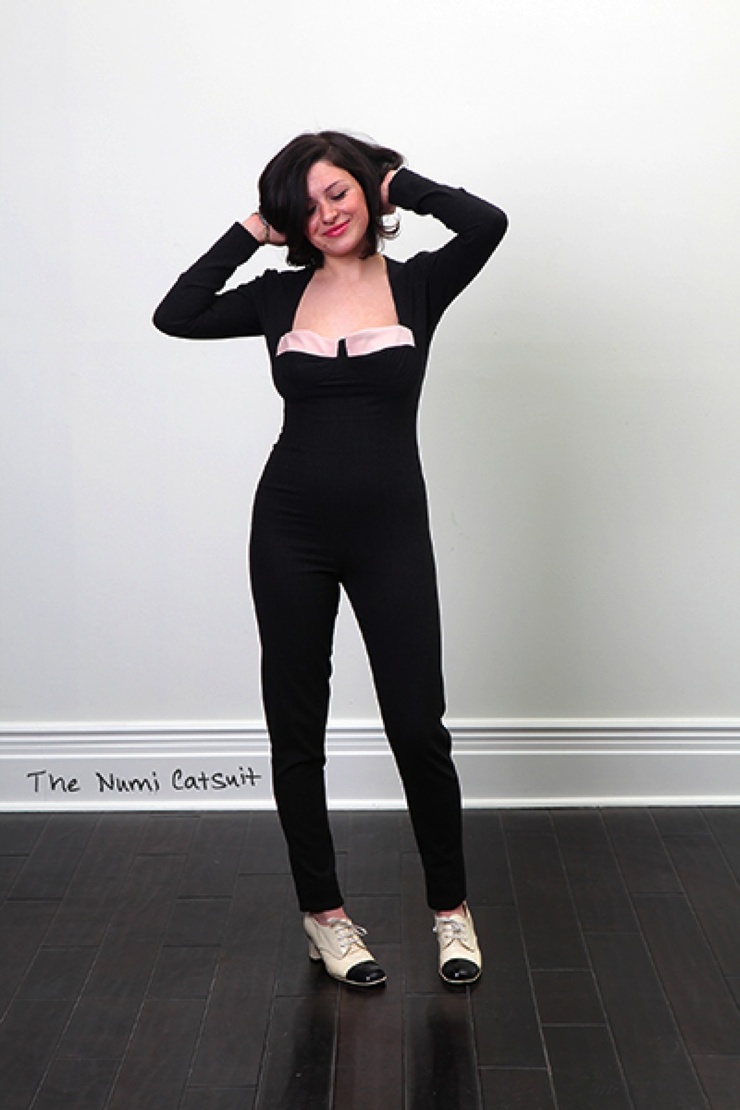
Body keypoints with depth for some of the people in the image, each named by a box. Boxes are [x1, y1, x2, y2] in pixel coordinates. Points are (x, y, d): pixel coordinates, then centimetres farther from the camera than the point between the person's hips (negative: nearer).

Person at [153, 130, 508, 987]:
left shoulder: (417, 285, 2)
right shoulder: (281, 295, 7)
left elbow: (486, 223, -17)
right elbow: (175, 316, -5)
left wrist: (399, 183, -2)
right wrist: (249, 234, 0)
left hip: (391, 529, -2)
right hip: (292, 528, 2)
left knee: (418, 726, -1)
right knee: (296, 729, 7)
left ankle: (450, 909, 20)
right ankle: (323, 915, 23)